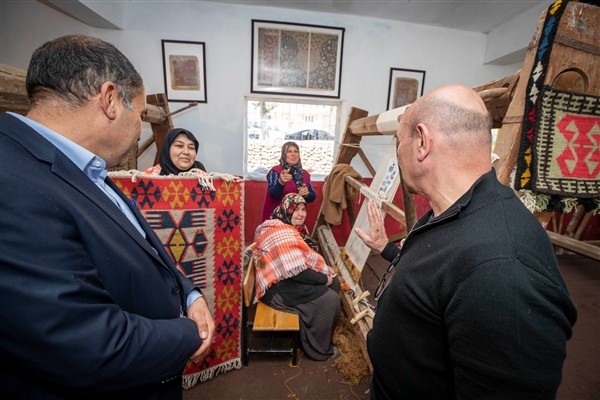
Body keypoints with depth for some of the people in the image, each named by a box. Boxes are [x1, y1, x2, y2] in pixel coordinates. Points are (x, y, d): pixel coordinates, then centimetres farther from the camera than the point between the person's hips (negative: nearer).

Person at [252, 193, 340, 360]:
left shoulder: (293, 228, 8)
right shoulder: (282, 234, -25)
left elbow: (303, 258, 18)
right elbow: (297, 271, -29)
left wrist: (324, 268, 5)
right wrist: (323, 279, -16)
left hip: (288, 277, 11)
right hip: (278, 287, -11)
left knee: (334, 282, 9)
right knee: (330, 299, -15)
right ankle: (319, 348, 6)